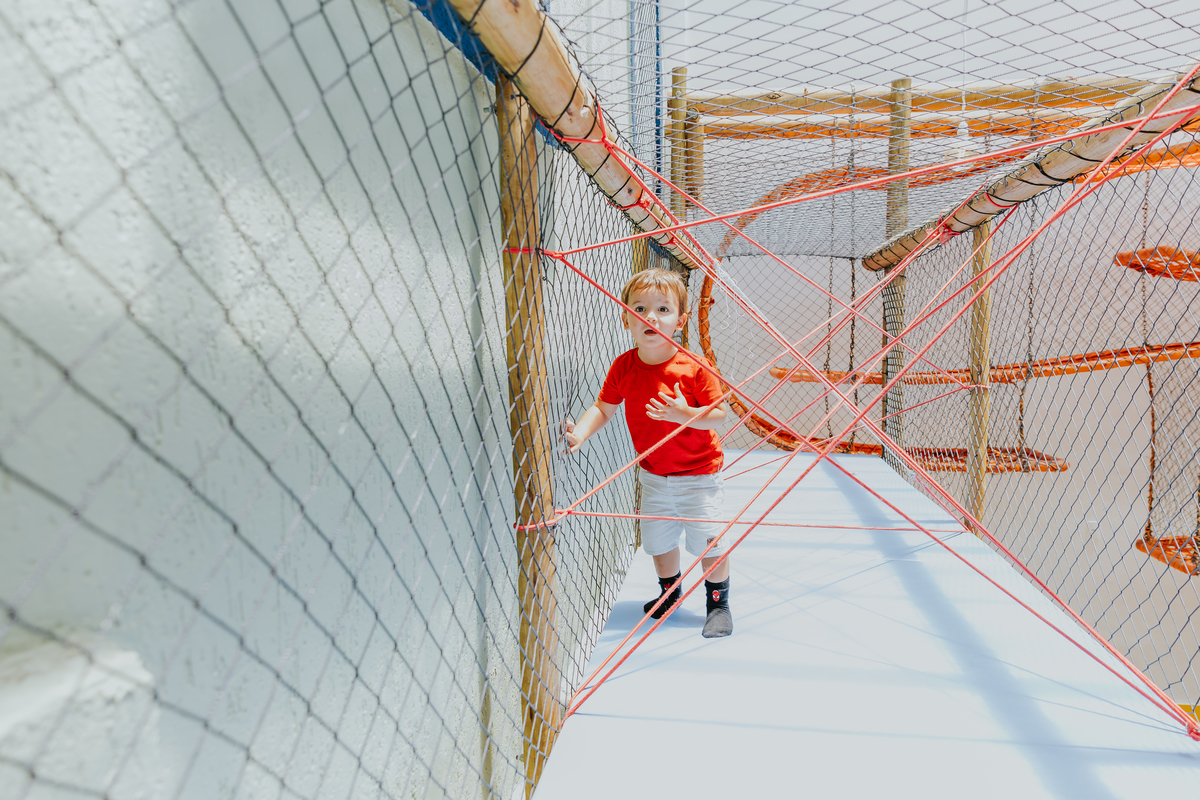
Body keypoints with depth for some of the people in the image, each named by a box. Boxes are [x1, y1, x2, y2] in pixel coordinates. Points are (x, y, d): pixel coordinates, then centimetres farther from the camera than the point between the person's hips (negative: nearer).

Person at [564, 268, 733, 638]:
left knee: (708, 541, 0)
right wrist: (580, 433, -18)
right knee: (658, 539, 17)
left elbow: (719, 415, -17)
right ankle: (670, 594, 43)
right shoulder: (623, 367, -9)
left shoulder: (692, 368, -20)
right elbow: (603, 408, -1)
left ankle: (718, 604, 23)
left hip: (698, 475, -4)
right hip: (653, 476, 4)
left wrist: (685, 414, -34)